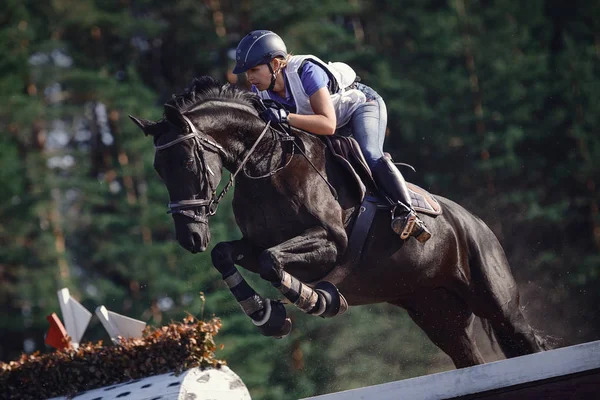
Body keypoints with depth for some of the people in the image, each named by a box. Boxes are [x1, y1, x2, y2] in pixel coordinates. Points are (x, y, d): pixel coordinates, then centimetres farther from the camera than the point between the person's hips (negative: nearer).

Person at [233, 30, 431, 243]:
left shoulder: (306, 72, -39)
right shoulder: (260, 90, -18)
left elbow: (328, 124, -46)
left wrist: (286, 117, -58)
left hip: (361, 104, -8)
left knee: (370, 156, -31)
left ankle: (406, 213, -30)